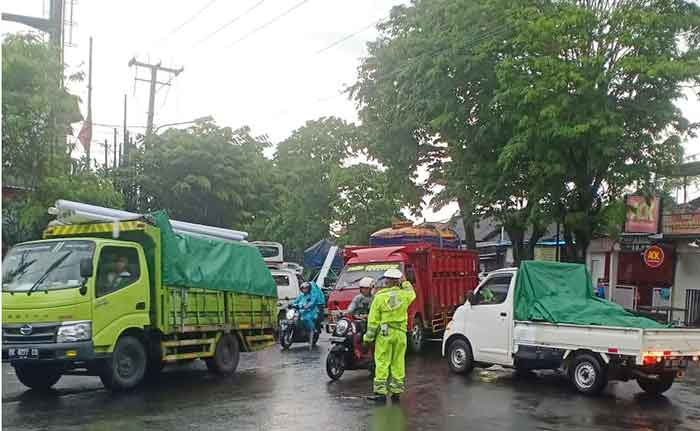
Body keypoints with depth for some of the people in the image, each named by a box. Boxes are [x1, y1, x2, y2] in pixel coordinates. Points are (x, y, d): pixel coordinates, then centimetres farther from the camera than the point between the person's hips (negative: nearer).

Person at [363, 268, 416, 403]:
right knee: (398, 363, 9)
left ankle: (380, 392, 0)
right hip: (400, 332, 2)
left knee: (382, 363, 1)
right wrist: (404, 282, 28)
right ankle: (396, 392, 14)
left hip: (384, 333, -2)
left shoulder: (380, 296, -6)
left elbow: (373, 320, -5)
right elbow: (412, 293, 26)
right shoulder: (405, 294, -2)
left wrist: (368, 336, 1)